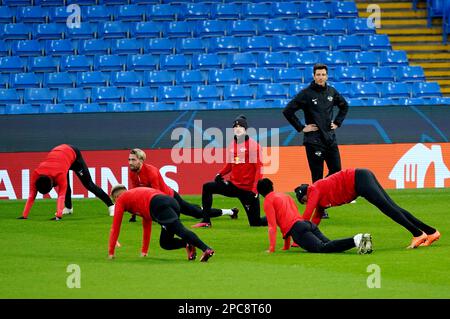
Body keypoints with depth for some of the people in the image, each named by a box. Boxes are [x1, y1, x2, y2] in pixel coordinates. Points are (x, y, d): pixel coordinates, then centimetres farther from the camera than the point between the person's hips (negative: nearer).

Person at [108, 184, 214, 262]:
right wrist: (144, 251, 55)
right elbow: (147, 226, 51)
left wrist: (111, 252, 31)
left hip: (160, 206, -7)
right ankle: (188, 244, -12)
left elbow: (115, 227, 24)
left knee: (180, 229, -25)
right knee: (165, 243, 15)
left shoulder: (121, 199, 24)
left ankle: (206, 249, -44)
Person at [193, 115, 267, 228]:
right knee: (207, 187, -7)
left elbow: (259, 167, -13)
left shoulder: (253, 145, -10)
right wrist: (220, 174, 0)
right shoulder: (232, 145, 8)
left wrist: (255, 189, -20)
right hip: (233, 186, 6)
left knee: (256, 222, -4)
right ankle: (206, 221, -4)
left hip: (248, 189, -6)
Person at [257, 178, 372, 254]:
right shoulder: (284, 195, 34)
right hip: (308, 224, 8)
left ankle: (355, 240, -47)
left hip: (297, 229, -8)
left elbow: (272, 226, 2)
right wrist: (286, 246, 44)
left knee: (323, 247, -25)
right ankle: (361, 239, -30)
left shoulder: (268, 201, 9)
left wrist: (271, 248, 6)